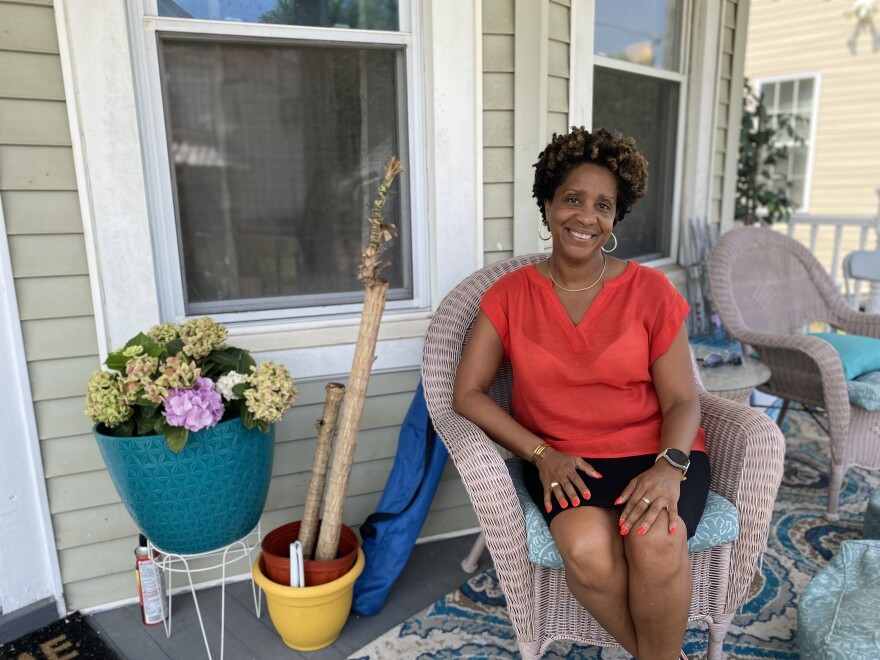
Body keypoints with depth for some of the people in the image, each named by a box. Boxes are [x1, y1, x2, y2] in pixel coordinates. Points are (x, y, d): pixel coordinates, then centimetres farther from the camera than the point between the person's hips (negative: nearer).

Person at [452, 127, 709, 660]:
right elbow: (468, 393, -2)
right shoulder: (511, 295, 1)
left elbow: (683, 400, 1)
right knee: (586, 547, -31)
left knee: (656, 542, -32)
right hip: (563, 460, 0)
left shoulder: (651, 291, 0)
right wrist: (541, 454, -13)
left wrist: (669, 467, -20)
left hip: (656, 452, 0)